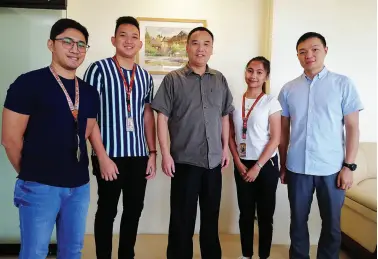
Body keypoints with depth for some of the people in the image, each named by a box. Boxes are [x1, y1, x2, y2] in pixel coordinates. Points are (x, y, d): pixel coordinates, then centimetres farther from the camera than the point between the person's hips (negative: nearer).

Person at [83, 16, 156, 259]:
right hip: (110, 153, -4)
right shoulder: (99, 69, -3)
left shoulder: (145, 76, 11)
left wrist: (152, 153, 9)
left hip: (139, 154, 5)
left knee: (134, 210, 12)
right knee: (107, 210, 7)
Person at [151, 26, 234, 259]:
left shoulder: (220, 80, 9)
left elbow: (224, 117, 14)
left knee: (211, 216, 16)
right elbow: (162, 118, -6)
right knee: (182, 218, 6)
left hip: (214, 160, 4)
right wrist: (165, 154, -11)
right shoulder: (173, 79, -3)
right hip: (185, 160, -3)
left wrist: (226, 148, 9)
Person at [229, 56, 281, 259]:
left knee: (265, 214, 8)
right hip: (242, 164, 3)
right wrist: (238, 163, -5)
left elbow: (275, 139, -9)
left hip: (266, 164, -3)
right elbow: (231, 136, 6)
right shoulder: (236, 102, 4)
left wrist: (257, 167, -13)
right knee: (245, 213, 12)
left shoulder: (271, 102, -6)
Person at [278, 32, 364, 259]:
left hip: (332, 168, -1)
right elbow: (284, 131, 9)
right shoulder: (288, 89, 5)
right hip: (297, 168, 2)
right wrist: (283, 166, 9)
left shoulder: (343, 84, -1)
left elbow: (353, 128, -2)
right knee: (298, 222, 13)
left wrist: (349, 166, -7)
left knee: (331, 224, 11)